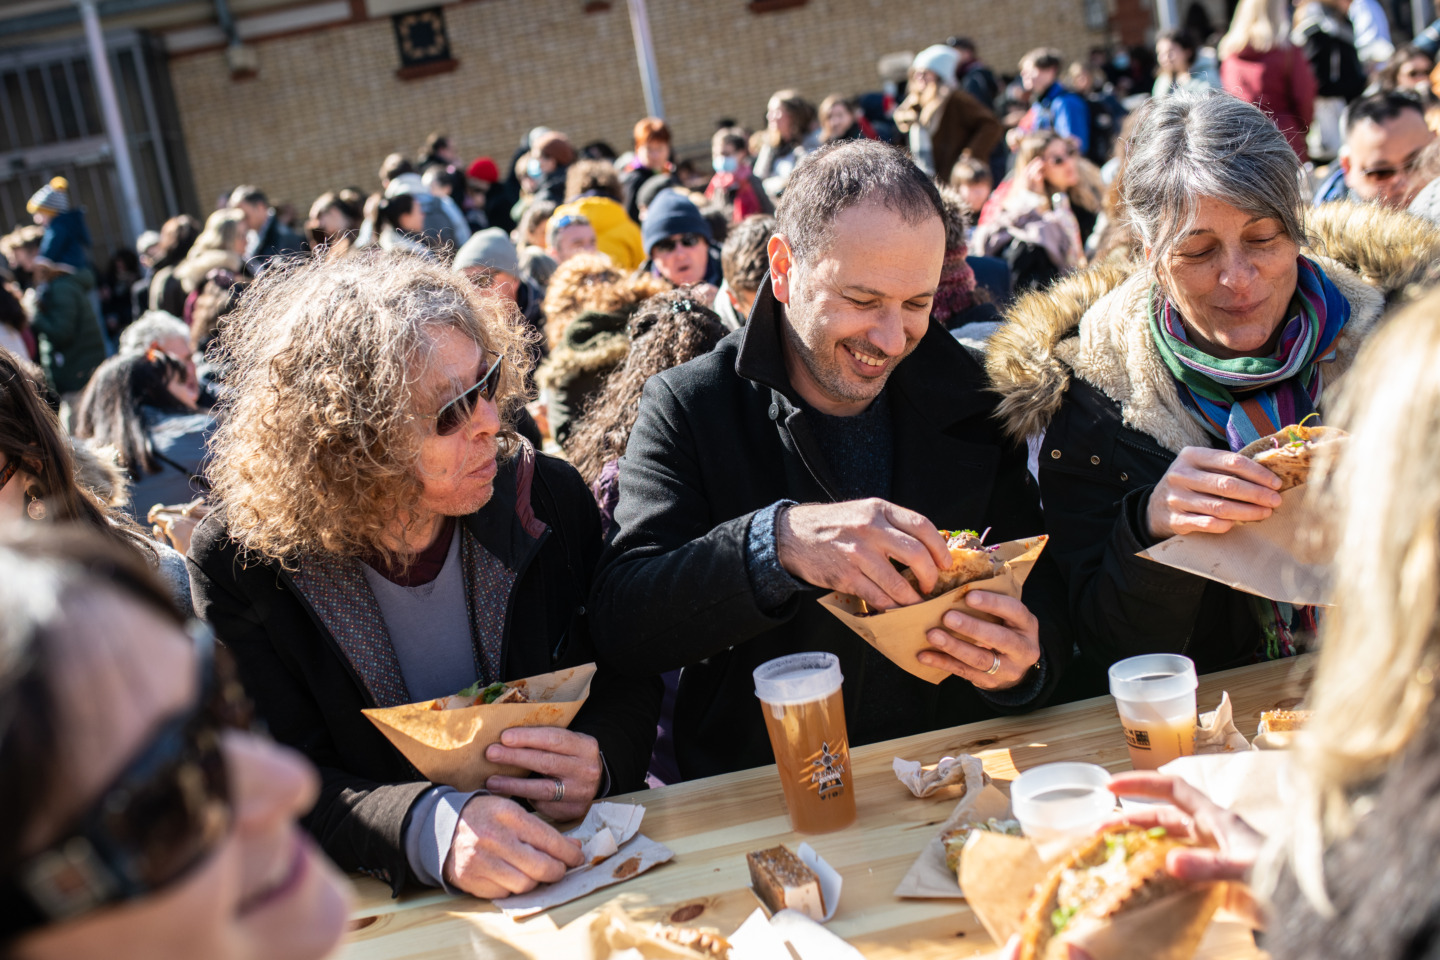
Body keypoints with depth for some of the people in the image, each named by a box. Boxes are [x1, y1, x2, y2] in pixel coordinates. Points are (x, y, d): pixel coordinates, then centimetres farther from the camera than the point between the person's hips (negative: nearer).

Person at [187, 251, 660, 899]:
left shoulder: (546, 498, -4)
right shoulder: (237, 562, -12)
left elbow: (629, 676, 5)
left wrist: (598, 759, -18)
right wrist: (430, 827, -34)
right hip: (382, 906, 0)